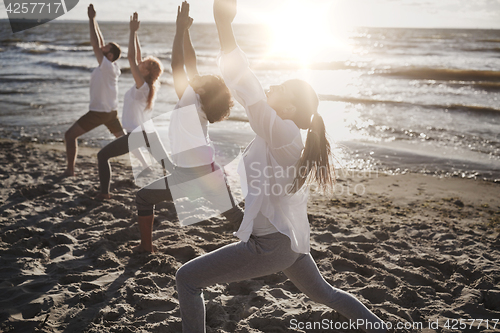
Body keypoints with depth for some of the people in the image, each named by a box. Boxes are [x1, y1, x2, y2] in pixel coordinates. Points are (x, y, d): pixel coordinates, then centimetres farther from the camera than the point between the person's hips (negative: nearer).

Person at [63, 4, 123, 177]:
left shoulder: (107, 66, -18)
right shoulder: (112, 67, 4)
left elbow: (95, 45, -23)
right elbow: (100, 43, 10)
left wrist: (92, 19, -18)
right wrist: (93, 20, 9)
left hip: (98, 112, -9)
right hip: (111, 111, 9)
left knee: (70, 135, -1)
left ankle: (70, 170, -2)